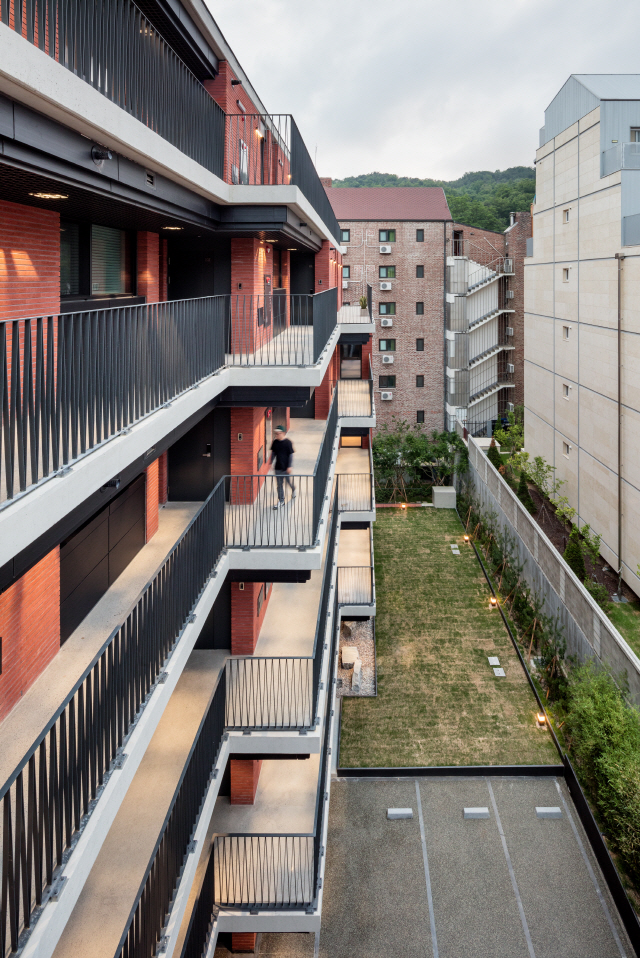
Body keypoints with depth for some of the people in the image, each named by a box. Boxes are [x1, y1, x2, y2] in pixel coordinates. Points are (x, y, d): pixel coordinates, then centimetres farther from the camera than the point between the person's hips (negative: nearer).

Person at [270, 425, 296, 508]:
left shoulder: (288, 442, -13)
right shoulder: (275, 442, 0)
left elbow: (291, 455, -10)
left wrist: (289, 466, -13)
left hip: (286, 467, -4)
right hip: (278, 467, 4)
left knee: (289, 481, 12)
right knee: (279, 484, 5)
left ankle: (293, 490, 45)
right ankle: (281, 501, 12)